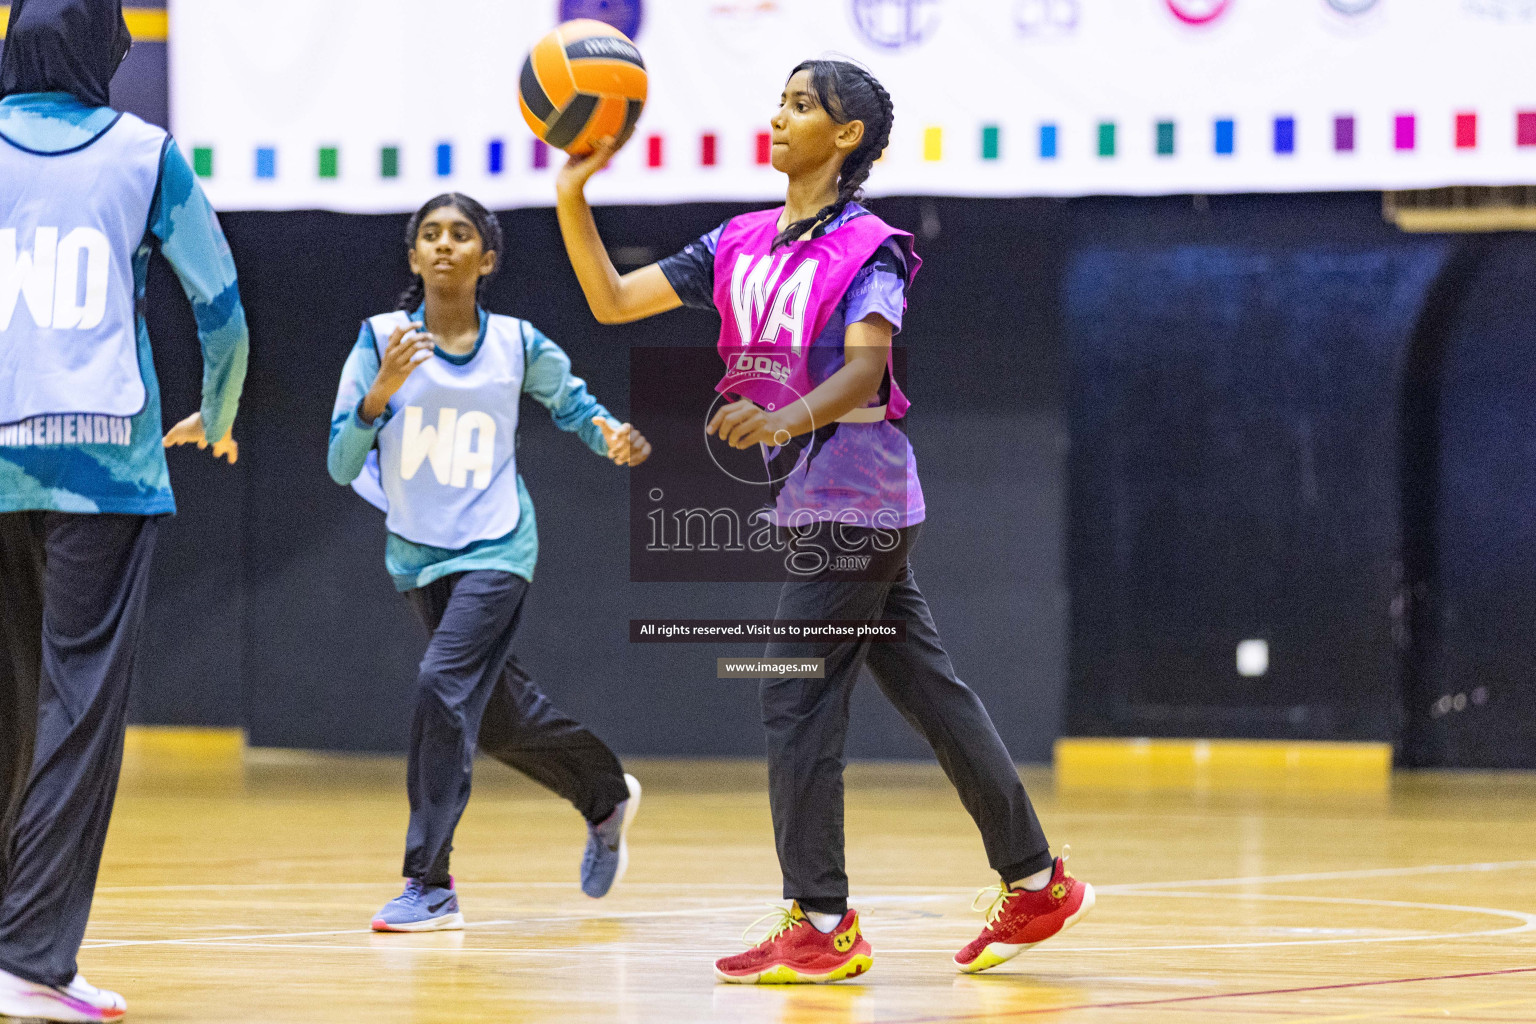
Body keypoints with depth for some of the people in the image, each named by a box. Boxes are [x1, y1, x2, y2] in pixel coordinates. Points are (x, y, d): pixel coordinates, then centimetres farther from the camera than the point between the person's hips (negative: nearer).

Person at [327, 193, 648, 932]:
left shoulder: (518, 345, -6)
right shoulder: (382, 340, -7)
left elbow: (570, 401, 14)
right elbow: (341, 465, -11)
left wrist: (611, 434, -7)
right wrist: (381, 392, -27)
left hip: (494, 550, -3)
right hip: (417, 556, 3)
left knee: (445, 686, -22)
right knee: (495, 715, 15)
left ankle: (429, 885, -18)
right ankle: (606, 796, 44)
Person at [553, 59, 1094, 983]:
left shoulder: (869, 250, -10)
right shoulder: (741, 246, 12)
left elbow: (864, 371, -23)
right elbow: (613, 300, 9)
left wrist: (786, 420, -41)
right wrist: (574, 196, -3)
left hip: (854, 499, -8)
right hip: (813, 500, 8)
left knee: (797, 700, -9)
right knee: (932, 693, 11)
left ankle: (820, 924, -4)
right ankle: (1036, 883, 18)